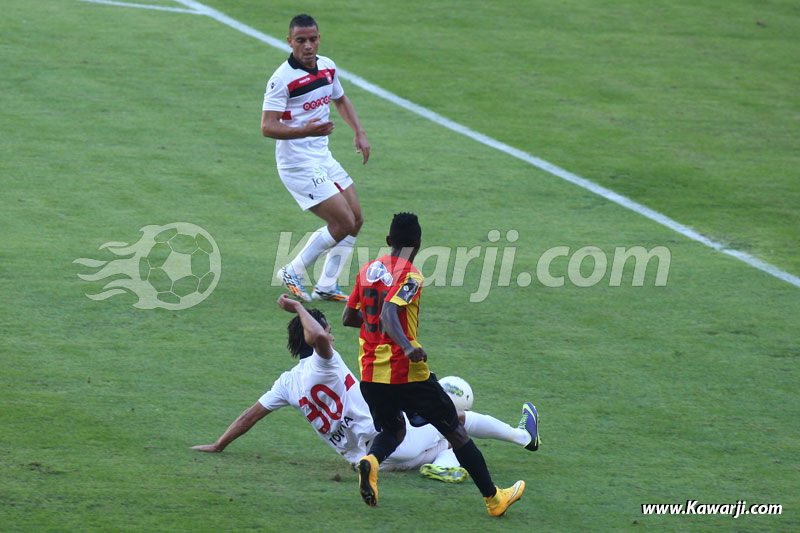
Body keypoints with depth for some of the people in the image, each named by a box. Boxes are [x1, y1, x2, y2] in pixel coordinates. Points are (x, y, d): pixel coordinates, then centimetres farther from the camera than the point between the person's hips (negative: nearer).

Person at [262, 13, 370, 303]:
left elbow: (341, 99, 26)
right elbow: (267, 127, -24)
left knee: (356, 220, 8)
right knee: (343, 222, -11)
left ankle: (326, 286, 17)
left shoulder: (327, 67, 5)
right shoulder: (282, 79, -19)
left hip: (323, 158, 8)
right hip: (298, 164, -8)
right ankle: (293, 272, 4)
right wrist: (306, 130, -38)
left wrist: (360, 133, 14)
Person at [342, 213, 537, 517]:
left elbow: (348, 318, 14)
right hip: (406, 374, -6)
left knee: (392, 431, 25)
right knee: (456, 432, 10)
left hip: (370, 375, 6)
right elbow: (388, 312, -29)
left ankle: (370, 461, -10)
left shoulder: (367, 270, 7)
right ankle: (493, 499, 17)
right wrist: (407, 346, -42)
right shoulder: (410, 276, -13)